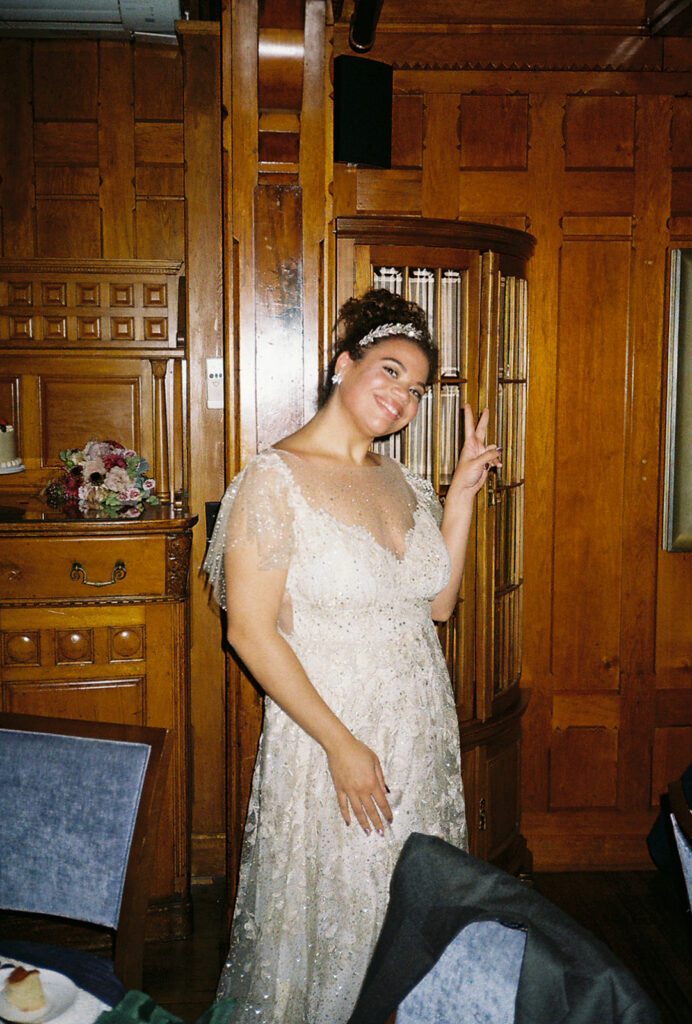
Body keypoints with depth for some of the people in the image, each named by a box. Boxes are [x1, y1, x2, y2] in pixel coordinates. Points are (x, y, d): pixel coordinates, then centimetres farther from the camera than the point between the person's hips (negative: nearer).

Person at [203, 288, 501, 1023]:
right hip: (329, 730, -6)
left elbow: (438, 602, 7)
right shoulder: (274, 479, -13)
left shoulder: (399, 481, 8)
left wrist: (462, 493, 2)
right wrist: (341, 743, -18)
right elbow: (251, 632, -16)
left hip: (421, 733, 6)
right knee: (333, 915, 9)